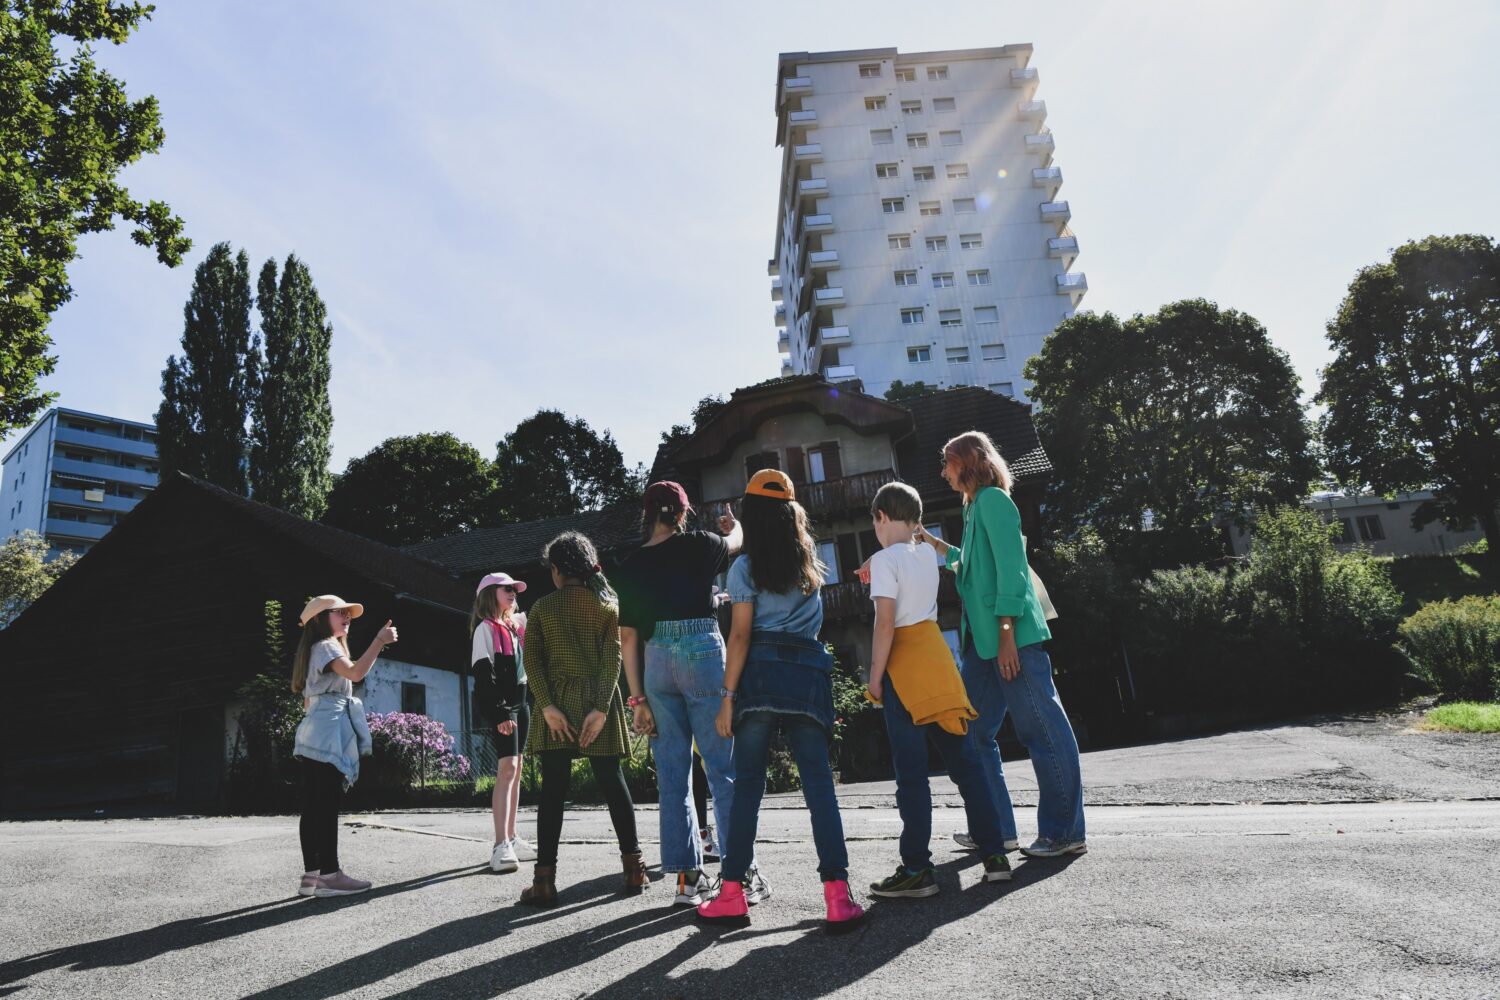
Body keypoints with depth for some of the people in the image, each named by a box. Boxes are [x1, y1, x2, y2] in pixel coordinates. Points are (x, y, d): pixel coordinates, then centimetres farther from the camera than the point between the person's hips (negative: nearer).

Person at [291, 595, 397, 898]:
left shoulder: (319, 649, 25)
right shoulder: (326, 646, -6)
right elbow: (356, 672, -26)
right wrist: (379, 640, -27)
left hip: (316, 734, 10)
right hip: (328, 734, -10)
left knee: (314, 807, 7)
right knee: (327, 805, -10)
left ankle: (312, 874, 8)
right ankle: (329, 874, -10)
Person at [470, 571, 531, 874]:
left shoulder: (515, 625, 15)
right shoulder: (485, 628, -8)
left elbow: (524, 665, 23)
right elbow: (484, 674, -16)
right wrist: (500, 713, -22)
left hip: (520, 702, 8)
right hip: (499, 705, -8)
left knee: (515, 769, 10)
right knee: (507, 768, -16)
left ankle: (511, 837, 18)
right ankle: (500, 846, -19)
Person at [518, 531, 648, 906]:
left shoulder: (542, 607, 3)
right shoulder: (608, 605, 4)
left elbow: (532, 660, -5)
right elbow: (613, 658, -6)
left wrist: (547, 706, -9)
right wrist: (600, 708, -10)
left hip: (556, 705, -1)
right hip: (598, 702, 1)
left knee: (552, 789, 0)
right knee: (612, 782, 9)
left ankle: (545, 878, -2)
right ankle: (634, 867, 12)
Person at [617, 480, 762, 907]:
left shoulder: (632, 565, 9)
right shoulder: (698, 545, 1)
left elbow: (628, 636, 7)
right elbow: (736, 540, 25)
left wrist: (639, 699, 10)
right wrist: (732, 525, 48)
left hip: (657, 662, 3)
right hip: (702, 651, -3)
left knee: (672, 772, 9)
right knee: (722, 767, 1)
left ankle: (687, 877, 12)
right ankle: (742, 872, 3)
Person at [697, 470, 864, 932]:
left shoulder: (745, 567, 2)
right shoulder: (810, 561, 14)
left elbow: (740, 635, -4)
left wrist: (728, 696, -3)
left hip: (761, 672, -3)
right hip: (809, 673, 3)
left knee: (747, 784, 3)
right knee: (818, 781, 0)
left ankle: (732, 892, 8)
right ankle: (837, 893, -8)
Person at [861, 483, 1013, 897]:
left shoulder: (885, 559, -9)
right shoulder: (927, 556, 12)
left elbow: (885, 623, -16)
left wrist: (875, 676, -10)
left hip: (904, 665, -7)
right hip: (938, 656, 7)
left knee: (911, 773, -3)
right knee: (964, 760, 10)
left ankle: (916, 870, 2)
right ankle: (995, 855, 13)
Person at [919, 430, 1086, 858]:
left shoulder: (993, 499, -8)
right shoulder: (975, 506, 19)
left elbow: (1011, 567, -16)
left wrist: (1006, 632, -20)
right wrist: (935, 544, 25)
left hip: (1012, 637, -10)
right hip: (981, 639, 10)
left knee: (1042, 729, -2)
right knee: (975, 731, 13)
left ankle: (1065, 831, 6)